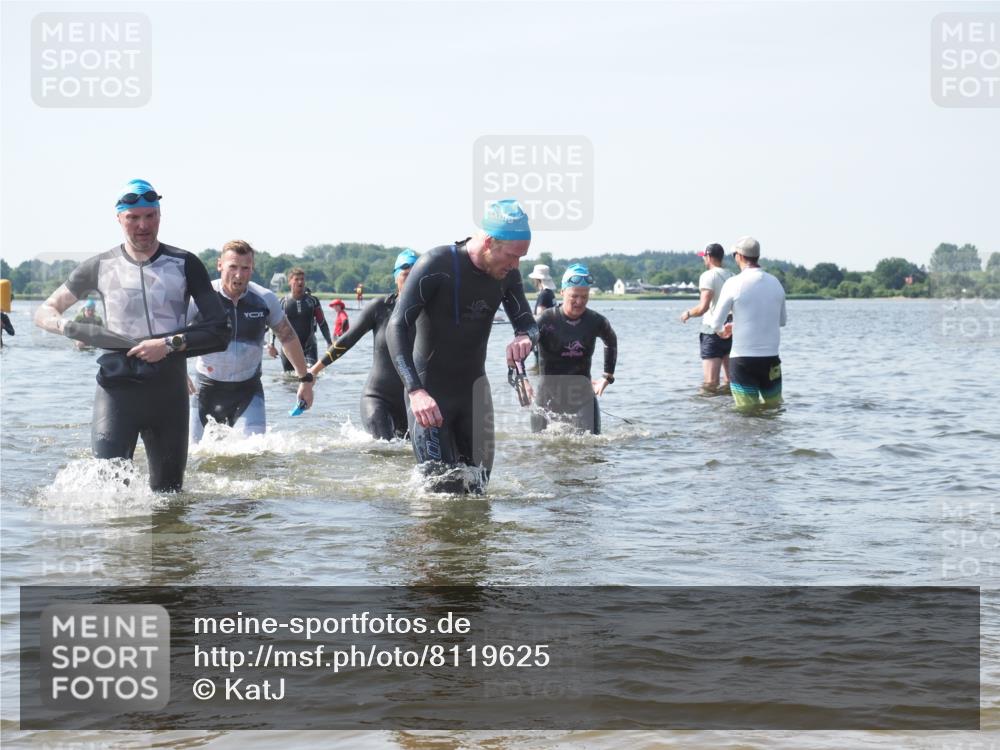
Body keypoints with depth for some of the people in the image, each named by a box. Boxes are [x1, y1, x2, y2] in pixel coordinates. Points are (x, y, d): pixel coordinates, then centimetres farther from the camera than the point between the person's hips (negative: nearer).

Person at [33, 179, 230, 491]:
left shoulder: (184, 265, 4)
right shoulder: (99, 267, 6)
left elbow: (219, 331, -1)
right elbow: (44, 312, 14)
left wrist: (171, 344, -16)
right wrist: (65, 326, -10)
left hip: (169, 390, 1)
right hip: (118, 387, -1)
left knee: (168, 492, 8)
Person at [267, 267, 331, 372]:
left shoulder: (312, 301, 2)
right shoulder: (283, 302, 0)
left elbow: (322, 323, 8)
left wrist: (329, 342, 4)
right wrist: (271, 344, -6)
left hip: (309, 346, -1)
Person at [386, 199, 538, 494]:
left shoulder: (507, 274, -2)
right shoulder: (436, 265, -21)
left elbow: (527, 323, 6)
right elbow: (397, 328, -26)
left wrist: (524, 338, -23)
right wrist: (416, 391, -39)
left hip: (474, 388, 6)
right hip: (430, 390, -6)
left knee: (479, 485, 7)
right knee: (444, 487, -11)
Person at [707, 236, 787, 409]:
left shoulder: (734, 284, -9)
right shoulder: (775, 283, 5)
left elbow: (716, 323, -7)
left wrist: (722, 331, 19)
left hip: (742, 358, -3)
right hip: (771, 358, 3)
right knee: (774, 407, 13)